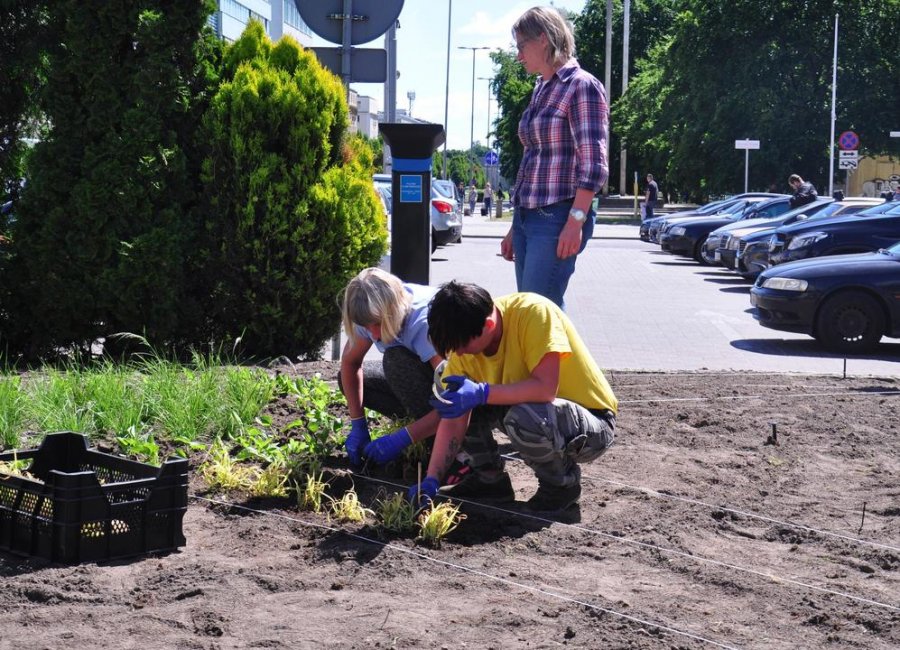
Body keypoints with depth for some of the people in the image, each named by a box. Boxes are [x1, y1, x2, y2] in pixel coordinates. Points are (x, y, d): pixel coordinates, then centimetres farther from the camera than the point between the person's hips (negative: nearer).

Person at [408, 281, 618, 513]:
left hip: (595, 426, -7)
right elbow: (453, 420, -9)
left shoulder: (533, 312, -26)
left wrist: (481, 393, -40)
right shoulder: (465, 340, -9)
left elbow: (545, 388, -36)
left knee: (524, 416, -37)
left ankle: (562, 483, -7)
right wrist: (431, 482, -18)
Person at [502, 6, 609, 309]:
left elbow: (594, 164, -14)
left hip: (556, 218, -9)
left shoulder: (581, 86, -8)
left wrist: (576, 221, -21)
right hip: (526, 216, 9)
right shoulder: (541, 91, 17)